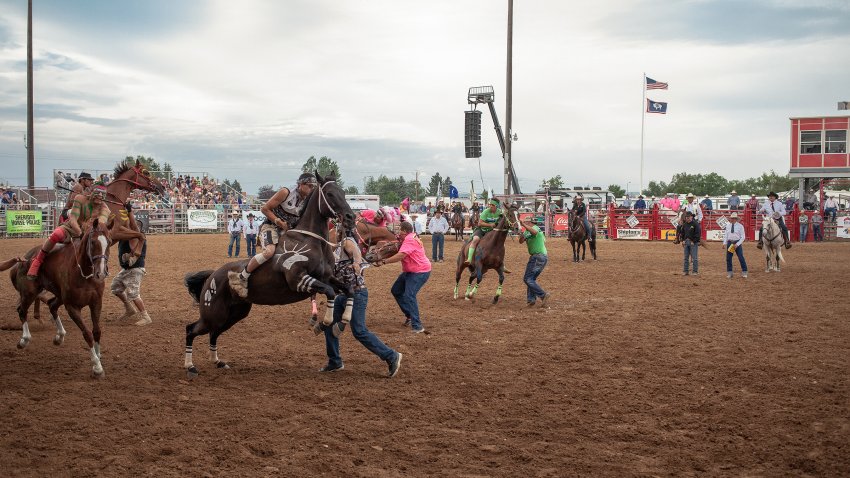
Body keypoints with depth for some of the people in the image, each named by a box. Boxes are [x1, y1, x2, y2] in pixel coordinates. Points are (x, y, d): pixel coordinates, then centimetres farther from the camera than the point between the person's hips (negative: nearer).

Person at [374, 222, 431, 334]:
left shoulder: (409, 240, -23)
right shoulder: (409, 238, 11)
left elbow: (400, 256, -34)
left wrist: (383, 262, -33)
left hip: (420, 272, -11)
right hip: (410, 271, 11)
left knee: (409, 296, -22)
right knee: (396, 290, 17)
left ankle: (417, 326, -22)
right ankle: (410, 315, 25)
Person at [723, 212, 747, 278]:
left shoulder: (740, 226, -4)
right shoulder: (728, 225, 7)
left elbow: (743, 237, -5)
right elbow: (725, 235, 10)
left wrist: (737, 244, -15)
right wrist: (724, 243, -2)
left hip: (737, 243, -4)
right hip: (730, 242, 4)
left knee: (741, 258, -3)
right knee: (728, 258, 5)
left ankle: (744, 273, 6)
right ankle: (729, 273, 14)